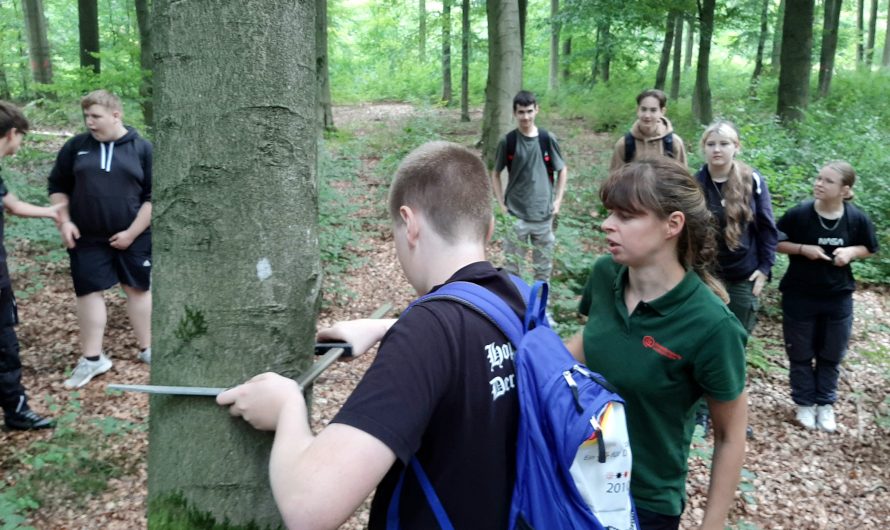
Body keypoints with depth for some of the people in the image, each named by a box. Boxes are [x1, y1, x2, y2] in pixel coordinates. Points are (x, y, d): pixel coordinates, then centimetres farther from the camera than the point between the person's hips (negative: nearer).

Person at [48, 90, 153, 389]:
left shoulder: (142, 148, -4)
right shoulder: (76, 146, 2)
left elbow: (153, 196, -5)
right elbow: (57, 185, 11)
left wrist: (132, 232, -10)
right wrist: (64, 221, -1)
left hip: (133, 236, -2)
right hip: (87, 238, 2)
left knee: (138, 288, 8)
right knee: (89, 291, 4)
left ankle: (147, 348, 23)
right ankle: (92, 358, 15)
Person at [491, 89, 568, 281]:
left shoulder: (548, 139, -3)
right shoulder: (507, 141, -5)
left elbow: (562, 170, 8)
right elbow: (495, 174, 6)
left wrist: (558, 200, 1)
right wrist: (502, 203, -2)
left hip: (544, 214, 1)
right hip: (516, 214, -1)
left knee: (544, 265, 12)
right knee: (512, 265, 5)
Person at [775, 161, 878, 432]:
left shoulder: (857, 219, -9)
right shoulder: (799, 214, -15)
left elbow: (869, 249, 7)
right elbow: (776, 242, -4)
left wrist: (851, 251, -14)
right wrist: (803, 249, -20)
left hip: (838, 298, 2)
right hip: (800, 297, -1)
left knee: (831, 355, 15)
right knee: (801, 354, 11)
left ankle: (825, 404, 33)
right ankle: (805, 403, 30)